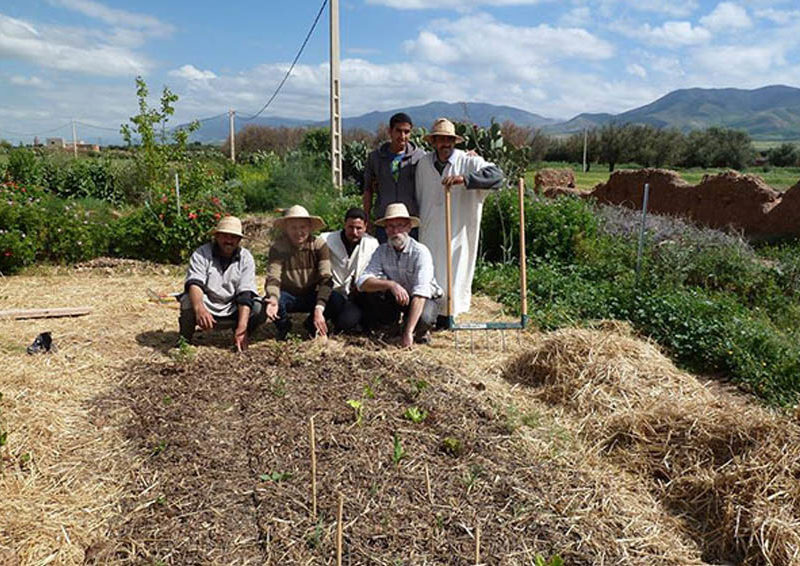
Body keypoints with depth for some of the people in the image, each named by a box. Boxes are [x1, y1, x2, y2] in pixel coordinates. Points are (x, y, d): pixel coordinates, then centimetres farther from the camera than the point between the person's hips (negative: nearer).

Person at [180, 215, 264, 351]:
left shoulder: (246, 258, -6)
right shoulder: (201, 253, -9)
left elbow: (245, 294, -16)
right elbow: (194, 283, -25)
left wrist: (241, 328, -29)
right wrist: (199, 309, -47)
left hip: (232, 313, 2)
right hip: (206, 310, -1)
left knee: (260, 309, -23)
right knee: (190, 299, -32)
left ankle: (241, 338, 8)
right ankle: (184, 339, -4)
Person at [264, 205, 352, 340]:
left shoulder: (319, 245, -13)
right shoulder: (278, 247, -14)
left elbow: (326, 279, -22)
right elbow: (273, 278, -25)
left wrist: (319, 308, -37)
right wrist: (273, 298, -49)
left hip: (311, 296, 0)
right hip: (288, 295, 0)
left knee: (337, 301, -29)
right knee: (268, 301, -33)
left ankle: (313, 325, 4)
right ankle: (283, 327, 4)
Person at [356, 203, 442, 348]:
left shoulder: (420, 252, -24)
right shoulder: (381, 251, -12)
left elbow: (420, 292, -34)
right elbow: (362, 282, -22)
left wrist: (408, 332, -42)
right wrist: (391, 284, -41)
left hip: (425, 299, -3)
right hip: (395, 298, 3)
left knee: (423, 318, -37)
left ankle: (420, 332, 1)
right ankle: (394, 321, 6)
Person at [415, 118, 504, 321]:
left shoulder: (468, 162, -7)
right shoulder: (423, 163, 5)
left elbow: (496, 174, -22)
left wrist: (464, 179, -34)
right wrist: (417, 223, 19)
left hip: (458, 230, -3)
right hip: (430, 231, 3)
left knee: (454, 271, 4)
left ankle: (447, 313, 18)